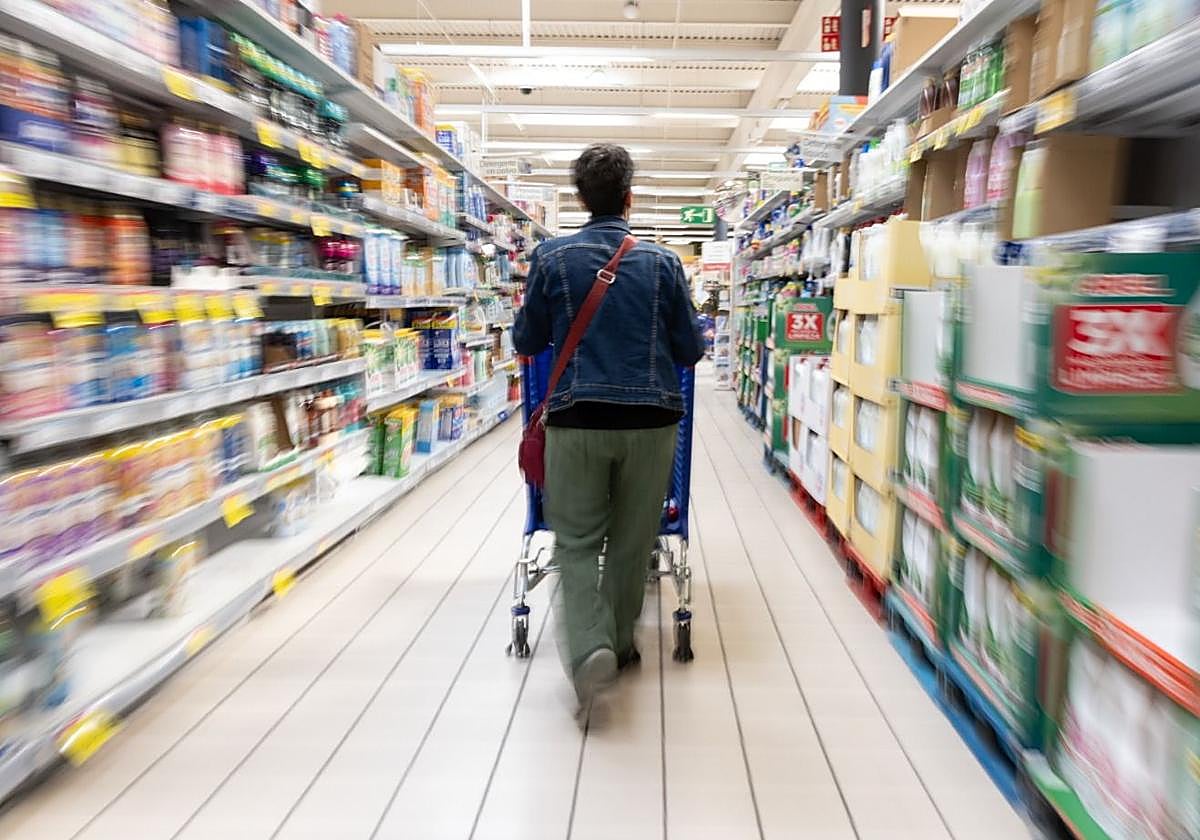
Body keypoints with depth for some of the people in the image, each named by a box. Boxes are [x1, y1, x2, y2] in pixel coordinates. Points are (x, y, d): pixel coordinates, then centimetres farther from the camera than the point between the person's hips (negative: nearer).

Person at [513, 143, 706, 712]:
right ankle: (618, 643, 28)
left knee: (576, 540, 9)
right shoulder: (662, 262, 2)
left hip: (576, 417, -1)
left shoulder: (552, 257, 0)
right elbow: (690, 351, 6)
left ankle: (589, 646, -10)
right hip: (649, 418, 1)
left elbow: (526, 343, 8)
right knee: (631, 541, 14)